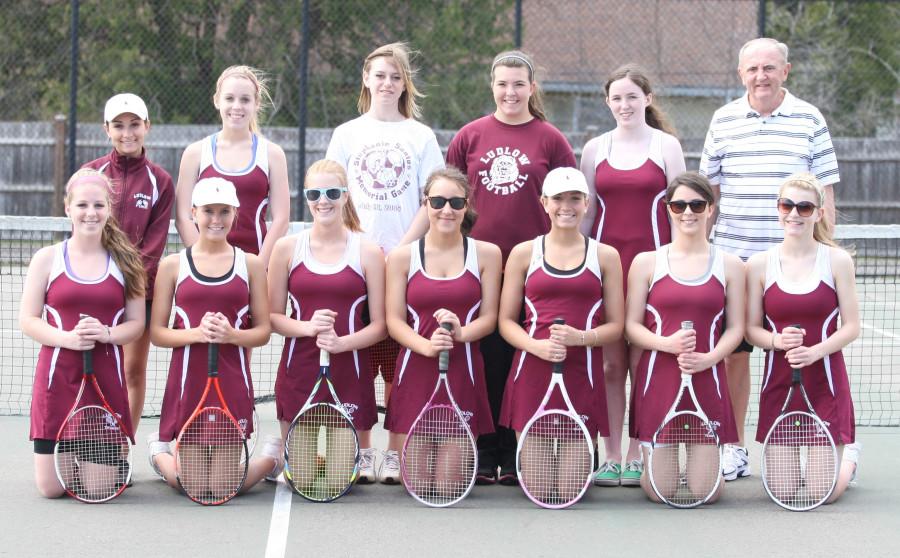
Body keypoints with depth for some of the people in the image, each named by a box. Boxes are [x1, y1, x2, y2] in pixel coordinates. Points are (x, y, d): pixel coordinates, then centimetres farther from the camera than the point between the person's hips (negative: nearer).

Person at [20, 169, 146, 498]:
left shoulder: (125, 261, 6)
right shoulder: (47, 258, 4)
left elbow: (136, 323, 6)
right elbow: (27, 320, 0)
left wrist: (107, 333, -15)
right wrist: (67, 338, -17)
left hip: (106, 378, 1)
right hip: (58, 375, -1)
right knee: (51, 486, -5)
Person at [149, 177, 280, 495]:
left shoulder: (251, 265, 6)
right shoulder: (173, 266, 4)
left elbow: (263, 331, 6)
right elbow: (156, 333, 2)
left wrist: (231, 335, -14)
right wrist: (196, 333, -16)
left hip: (233, 384, 0)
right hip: (188, 382, 0)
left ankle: (273, 456, 31)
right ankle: (159, 452, 32)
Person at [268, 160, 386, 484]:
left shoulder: (368, 253, 1)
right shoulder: (287, 248, 5)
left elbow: (380, 326, 0)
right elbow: (271, 317, 6)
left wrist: (342, 342, -18)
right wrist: (307, 327, -14)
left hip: (349, 371, -1)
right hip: (298, 371, 1)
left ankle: (365, 456, 32)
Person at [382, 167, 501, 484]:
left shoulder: (486, 254, 6)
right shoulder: (402, 257, 4)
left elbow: (488, 317, 4)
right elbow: (394, 321, 1)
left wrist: (460, 333, -18)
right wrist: (426, 345, -18)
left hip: (463, 371, 1)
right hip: (416, 369, -1)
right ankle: (393, 454, 30)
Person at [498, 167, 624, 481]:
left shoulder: (605, 256, 9)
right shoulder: (524, 254, 9)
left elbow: (615, 325, 7)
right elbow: (506, 321, 7)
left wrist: (580, 337, -13)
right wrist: (536, 345, -13)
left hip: (582, 375, 0)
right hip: (532, 373, 0)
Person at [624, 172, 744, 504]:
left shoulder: (730, 265, 7)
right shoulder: (646, 263, 5)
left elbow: (735, 329, 5)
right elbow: (632, 326, 2)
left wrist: (708, 358, -14)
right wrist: (667, 344, -17)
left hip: (707, 380, 1)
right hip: (658, 380, 0)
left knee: (706, 491, -5)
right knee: (658, 490, -5)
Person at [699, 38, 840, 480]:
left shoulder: (809, 119, 2)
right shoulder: (723, 120, 7)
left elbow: (824, 193, 4)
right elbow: (707, 189, 14)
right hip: (731, 257, 2)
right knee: (732, 352, 4)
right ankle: (735, 449, 14)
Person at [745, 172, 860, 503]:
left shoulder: (837, 260, -3)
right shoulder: (760, 265, 1)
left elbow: (851, 327, -3)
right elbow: (752, 329, 3)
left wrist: (815, 351, -19)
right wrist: (778, 341, -18)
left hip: (825, 381, -2)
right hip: (779, 383, 2)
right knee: (781, 489, -2)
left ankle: (848, 454, 29)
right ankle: (798, 456, 33)